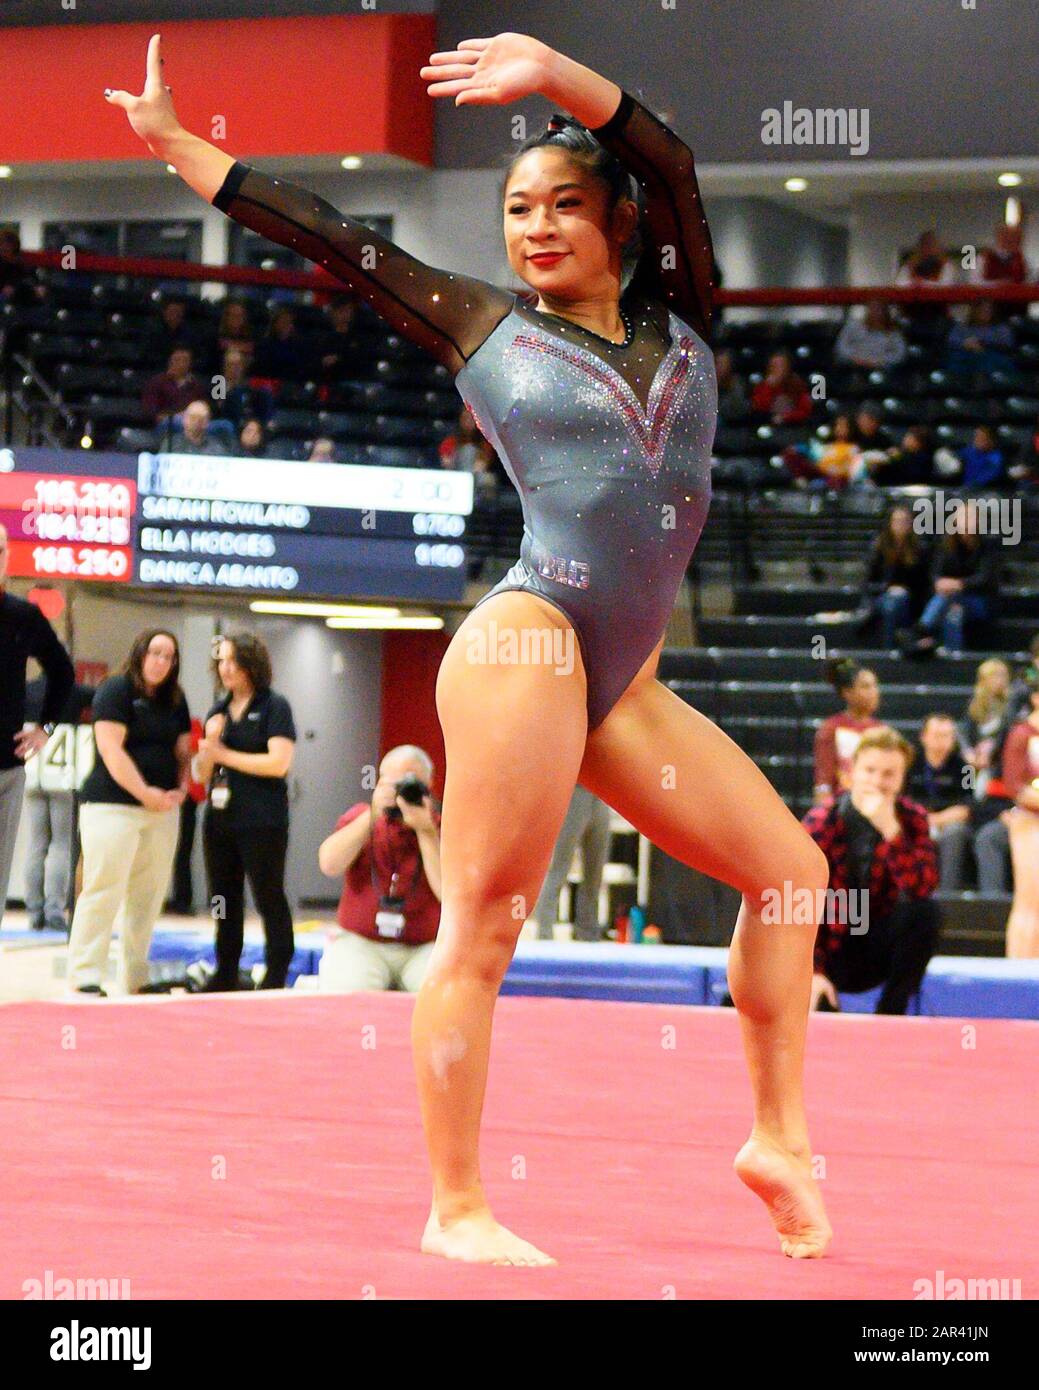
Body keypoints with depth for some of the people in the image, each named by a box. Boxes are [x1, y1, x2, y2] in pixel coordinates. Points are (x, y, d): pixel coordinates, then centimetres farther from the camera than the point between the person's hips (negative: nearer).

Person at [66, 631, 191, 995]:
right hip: (113, 806, -7)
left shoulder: (175, 701, 16)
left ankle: (136, 977, 12)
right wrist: (145, 793, -14)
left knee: (148, 896, 6)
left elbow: (183, 751, 18)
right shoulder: (116, 691, -6)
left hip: (162, 810, 7)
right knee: (104, 891, -11)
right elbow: (112, 751, -13)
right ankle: (85, 976, -11)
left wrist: (180, 790, -1)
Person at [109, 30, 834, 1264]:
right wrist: (174, 142, 15)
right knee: (482, 924, -10)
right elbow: (323, 235, 13)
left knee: (790, 869, 7)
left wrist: (559, 78, -12)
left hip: (625, 680, 6)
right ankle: (454, 1209, -8)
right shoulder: (485, 329, 10)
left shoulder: (678, 319, 17)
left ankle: (778, 1137, 14)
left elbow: (669, 167, 2)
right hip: (531, 639, -6)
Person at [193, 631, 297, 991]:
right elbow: (202, 774, 16)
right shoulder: (218, 711, 15)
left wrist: (225, 755, -9)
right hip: (220, 818, 7)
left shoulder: (273, 707, -3)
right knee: (224, 900, 11)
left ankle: (277, 976, 0)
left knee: (269, 899, -3)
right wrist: (209, 744, -5)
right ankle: (226, 974, 19)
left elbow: (279, 763, -15)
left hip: (261, 822, -7)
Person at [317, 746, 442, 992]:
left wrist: (426, 831, -19)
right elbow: (330, 865, -13)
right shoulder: (360, 816, 5)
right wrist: (372, 815, -17)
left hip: (423, 948, 0)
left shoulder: (442, 830, -1)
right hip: (359, 942, 0)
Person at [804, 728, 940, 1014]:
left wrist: (890, 830, -32)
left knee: (925, 910, -27)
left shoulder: (912, 819, -6)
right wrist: (813, 972, -23)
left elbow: (922, 888, -21)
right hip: (829, 950, -3)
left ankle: (890, 1015, -18)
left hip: (877, 952, 3)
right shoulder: (821, 824, -12)